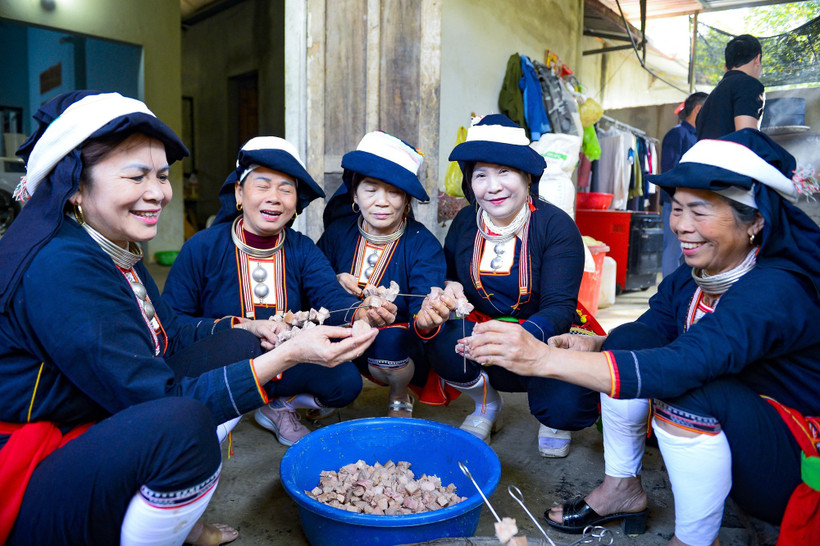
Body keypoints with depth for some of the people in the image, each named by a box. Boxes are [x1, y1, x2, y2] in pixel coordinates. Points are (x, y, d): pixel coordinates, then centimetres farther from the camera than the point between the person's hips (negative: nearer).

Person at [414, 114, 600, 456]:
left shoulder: (556, 226, -14)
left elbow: (560, 308, -21)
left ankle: (554, 420, 13)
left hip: (545, 340, -3)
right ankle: (486, 403, 7)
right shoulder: (466, 223, -2)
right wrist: (448, 291, -21)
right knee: (440, 337, -28)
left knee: (566, 406, -31)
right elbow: (446, 275, 6)